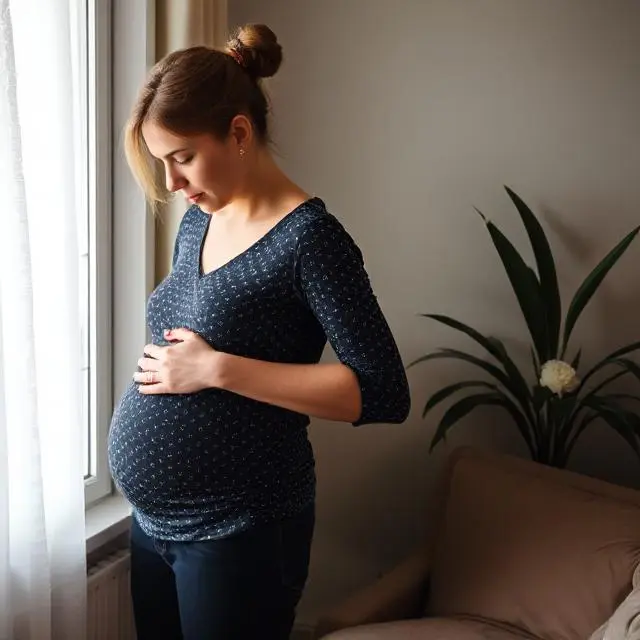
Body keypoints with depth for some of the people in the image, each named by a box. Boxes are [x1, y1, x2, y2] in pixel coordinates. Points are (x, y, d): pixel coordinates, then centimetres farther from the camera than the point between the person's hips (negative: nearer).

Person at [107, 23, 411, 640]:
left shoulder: (308, 237, -17)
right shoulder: (198, 221, 6)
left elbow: (385, 393, -23)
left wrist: (216, 369, -25)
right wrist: (163, 368, 0)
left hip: (239, 531, -7)